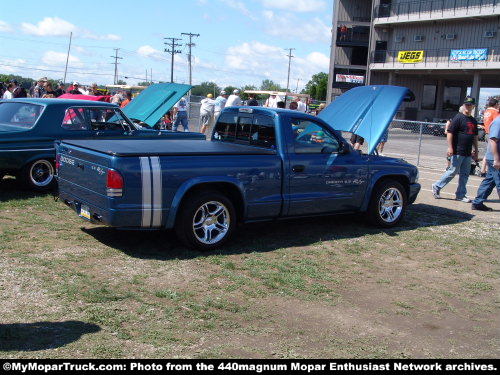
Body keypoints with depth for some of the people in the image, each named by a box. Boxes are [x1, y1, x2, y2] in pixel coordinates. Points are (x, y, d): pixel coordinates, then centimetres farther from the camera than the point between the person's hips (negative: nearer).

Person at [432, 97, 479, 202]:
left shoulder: (474, 121, 16)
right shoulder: (458, 118, -7)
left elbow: (475, 137, 22)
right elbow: (450, 132, -11)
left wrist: (476, 151, 19)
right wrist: (450, 147, -18)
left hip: (468, 153, 7)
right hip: (458, 151, -7)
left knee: (465, 174, 8)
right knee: (453, 171, -4)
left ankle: (461, 195, 15)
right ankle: (437, 186, 10)